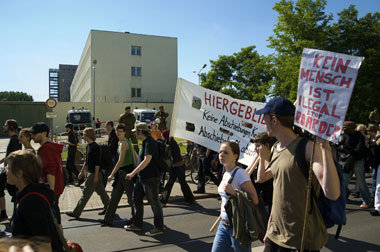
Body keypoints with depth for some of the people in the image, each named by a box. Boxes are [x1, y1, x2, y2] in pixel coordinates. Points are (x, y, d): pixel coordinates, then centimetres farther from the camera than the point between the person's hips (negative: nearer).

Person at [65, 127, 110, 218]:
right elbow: (86, 161, 20)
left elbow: (97, 162, -19)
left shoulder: (95, 147, -18)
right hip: (90, 173, 9)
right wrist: (82, 172, 22)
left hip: (94, 173, -9)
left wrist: (96, 176, -20)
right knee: (101, 191, 14)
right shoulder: (88, 146, 11)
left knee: (86, 194, 0)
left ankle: (76, 213, 9)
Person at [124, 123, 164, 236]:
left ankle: (159, 228, 15)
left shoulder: (150, 142, -19)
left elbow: (147, 160, -28)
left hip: (151, 178, -10)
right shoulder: (145, 142, 12)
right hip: (142, 177, 10)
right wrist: (135, 173, 25)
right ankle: (137, 224, 30)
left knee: (154, 202, 1)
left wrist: (133, 173, -27)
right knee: (136, 199, 16)